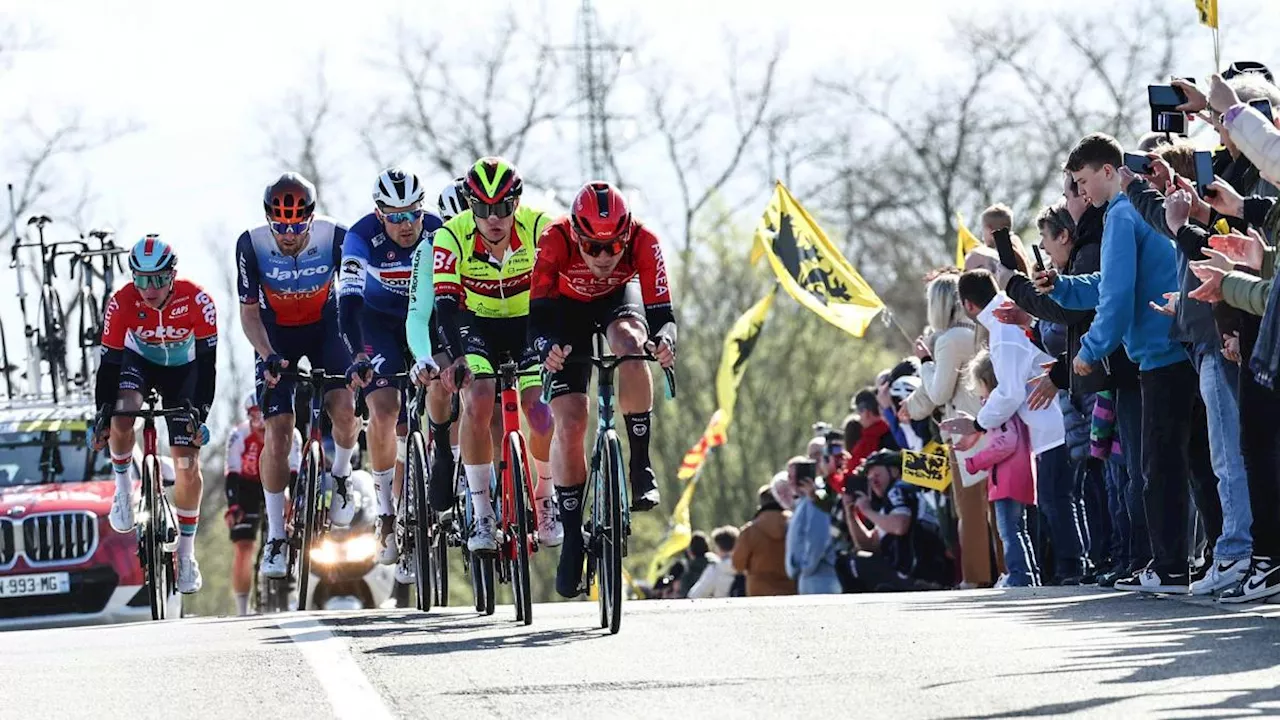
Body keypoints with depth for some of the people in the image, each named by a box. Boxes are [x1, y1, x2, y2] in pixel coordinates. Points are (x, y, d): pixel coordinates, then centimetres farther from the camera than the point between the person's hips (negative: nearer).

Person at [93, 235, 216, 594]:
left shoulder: (196, 301, -31)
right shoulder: (122, 303, -28)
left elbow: (207, 362, -27)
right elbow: (109, 362, -23)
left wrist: (200, 411, -36)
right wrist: (102, 413, -30)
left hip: (182, 371, 0)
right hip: (139, 362, 0)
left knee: (187, 463, -9)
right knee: (122, 421, -33)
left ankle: (186, 554, 5)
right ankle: (123, 487, -4)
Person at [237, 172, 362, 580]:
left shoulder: (335, 237, -26)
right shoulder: (252, 244, -25)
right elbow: (249, 311, -17)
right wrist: (268, 356, -32)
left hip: (325, 325, 0)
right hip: (276, 334, 0)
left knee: (344, 406, -24)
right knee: (278, 430, -12)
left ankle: (340, 476, 10)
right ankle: (276, 538, -1)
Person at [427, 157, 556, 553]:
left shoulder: (540, 229, -23)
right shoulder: (453, 236, -23)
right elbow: (446, 301, -30)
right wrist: (455, 356, -45)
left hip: (530, 323, 0)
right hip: (478, 325, 0)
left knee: (539, 408, -20)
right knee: (477, 401, -24)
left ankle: (545, 498, 7)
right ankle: (481, 513, -15)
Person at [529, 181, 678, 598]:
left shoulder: (643, 242, -33)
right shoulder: (555, 241, -35)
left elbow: (660, 311, -33)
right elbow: (537, 316, -35)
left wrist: (665, 339, -56)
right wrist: (547, 347, -57)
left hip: (619, 297, 0)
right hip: (567, 307, 0)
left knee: (630, 342, -37)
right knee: (569, 423, -13)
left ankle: (641, 467, -25)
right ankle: (572, 536, -2)